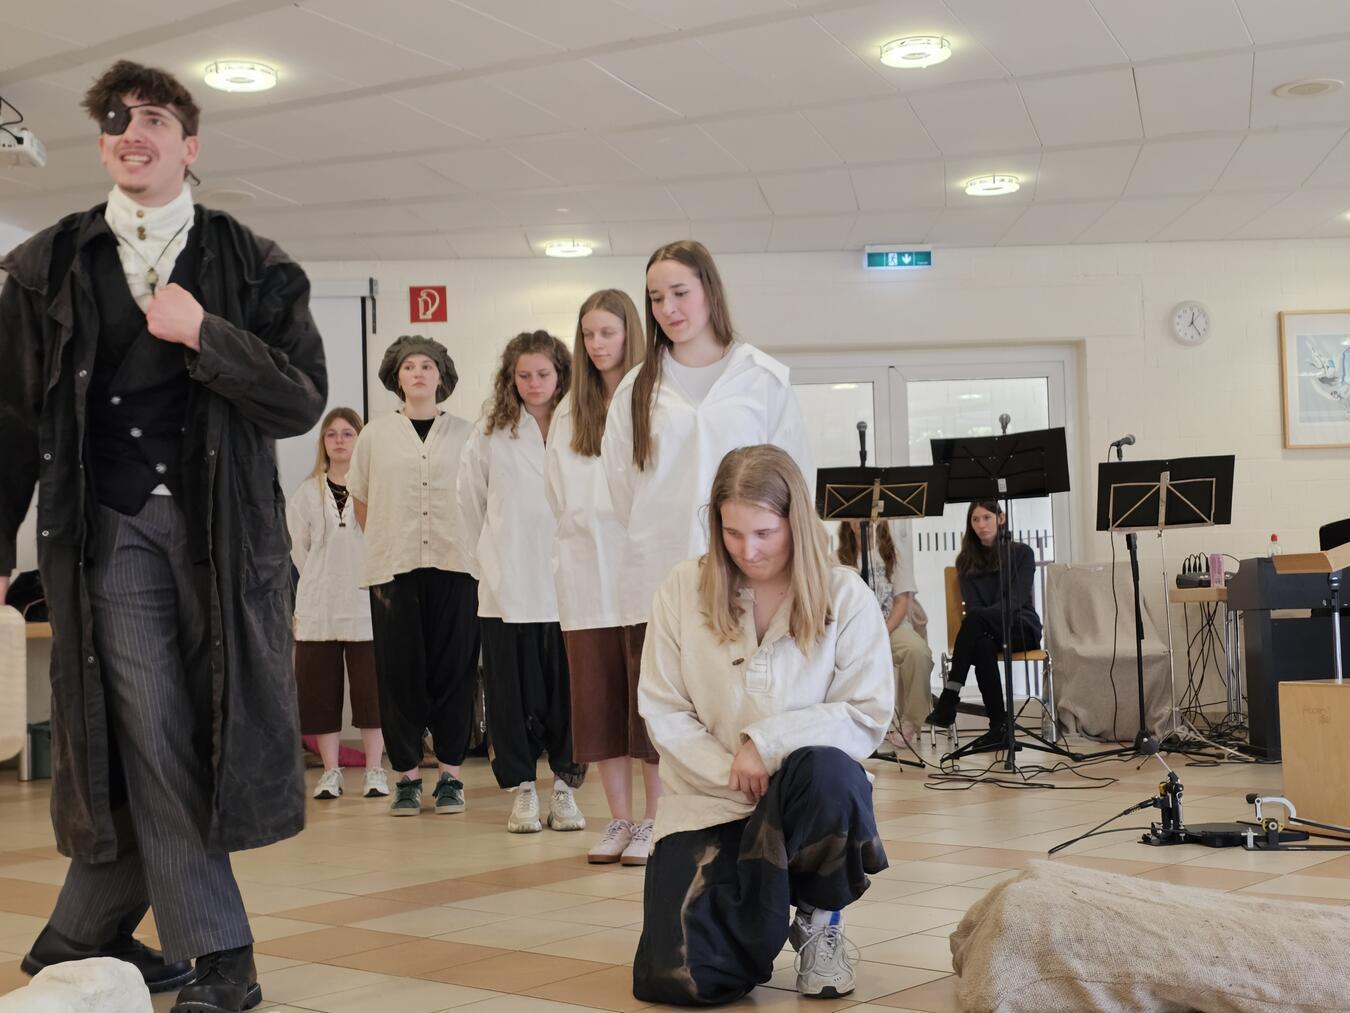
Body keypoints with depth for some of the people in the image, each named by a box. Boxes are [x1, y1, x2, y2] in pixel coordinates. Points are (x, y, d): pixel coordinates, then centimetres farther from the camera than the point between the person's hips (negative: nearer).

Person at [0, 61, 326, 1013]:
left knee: (159, 747, 4)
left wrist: (202, 334, -12)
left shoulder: (253, 266, 8)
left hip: (225, 530, 1)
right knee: (153, 740, -5)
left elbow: (304, 399, 0)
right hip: (112, 529, 0)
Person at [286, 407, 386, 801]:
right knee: (320, 688, 4)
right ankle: (330, 770, 13)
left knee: (371, 687, 0)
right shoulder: (306, 493, 9)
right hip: (318, 606, 3)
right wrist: (323, 583, 9)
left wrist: (359, 579, 0)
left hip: (366, 603, -3)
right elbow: (299, 549, 12)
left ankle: (375, 769, 9)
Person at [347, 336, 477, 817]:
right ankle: (407, 777, 9)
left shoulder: (464, 433, 6)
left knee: (454, 669, 1)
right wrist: (386, 544, 12)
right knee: (399, 672, 1)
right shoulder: (376, 434, 8)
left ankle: (450, 775, 9)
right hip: (394, 567, 0)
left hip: (453, 565, 0)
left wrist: (469, 545, 9)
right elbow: (360, 501, 16)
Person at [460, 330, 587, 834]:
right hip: (507, 587, 1)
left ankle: (564, 787, 16)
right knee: (513, 691, 4)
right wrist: (484, 557, 12)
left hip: (566, 584, 0)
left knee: (566, 689, 3)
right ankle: (522, 790, 14)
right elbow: (470, 498, 13)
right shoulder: (491, 430, 5)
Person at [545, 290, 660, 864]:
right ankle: (619, 822, 15)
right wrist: (563, 573, 7)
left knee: (648, 700, -1)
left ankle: (652, 823, 8)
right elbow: (560, 501, 14)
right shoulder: (567, 414, 15)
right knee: (597, 702, 6)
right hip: (586, 579, 5)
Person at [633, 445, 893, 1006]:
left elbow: (868, 717, -8)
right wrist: (734, 776, -15)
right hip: (708, 802, 1)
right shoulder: (683, 589, -2)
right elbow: (663, 714, -3)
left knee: (826, 771, -38)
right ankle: (754, 917, 20)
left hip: (805, 794, 0)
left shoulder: (845, 595, -5)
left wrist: (766, 741, -18)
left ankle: (822, 920, -6)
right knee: (677, 978, -18)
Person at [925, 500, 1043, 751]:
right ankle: (999, 726, -37)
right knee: (982, 646, -39)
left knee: (976, 617, -36)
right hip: (986, 630, 2)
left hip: (1021, 628, -2)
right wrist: (976, 625, -23)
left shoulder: (1021, 553, 4)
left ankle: (949, 699, -41)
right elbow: (971, 605, 1)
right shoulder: (966, 561, 12)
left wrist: (982, 615, -24)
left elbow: (1016, 600, -8)